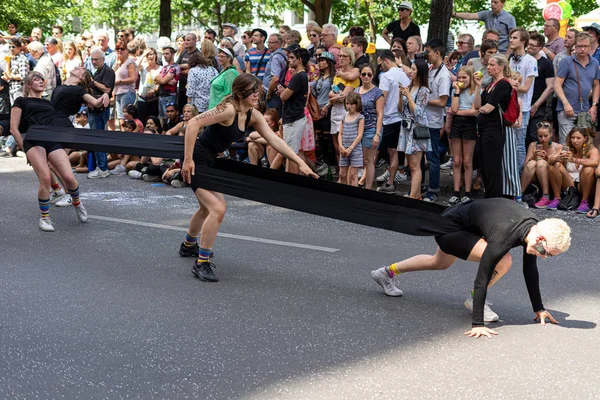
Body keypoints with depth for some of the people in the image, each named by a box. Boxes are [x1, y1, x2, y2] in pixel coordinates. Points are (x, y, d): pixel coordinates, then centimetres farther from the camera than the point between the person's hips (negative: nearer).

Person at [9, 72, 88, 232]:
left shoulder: (48, 103, 30)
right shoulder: (21, 101, 15)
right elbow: (14, 128, 8)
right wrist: (25, 148, 0)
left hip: (53, 140, 4)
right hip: (33, 140, -4)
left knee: (69, 177, -15)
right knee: (45, 178, -24)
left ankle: (77, 203, 18)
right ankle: (44, 217, -4)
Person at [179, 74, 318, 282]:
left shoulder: (253, 115, 0)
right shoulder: (229, 109, -25)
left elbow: (275, 140, -1)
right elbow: (193, 124, -29)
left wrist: (301, 163, -8)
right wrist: (188, 160, -31)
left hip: (210, 162, 10)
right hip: (197, 161, -10)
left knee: (208, 207, 29)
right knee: (218, 209, -19)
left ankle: (188, 246, 54)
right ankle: (201, 263, -8)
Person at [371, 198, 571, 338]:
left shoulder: (533, 225, -17)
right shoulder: (503, 237, -40)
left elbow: (530, 269, -4)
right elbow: (482, 278, -39)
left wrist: (539, 308, -1)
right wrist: (477, 324, -39)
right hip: (449, 227, -9)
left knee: (439, 263, 33)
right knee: (502, 261, -26)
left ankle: (387, 272, 51)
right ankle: (474, 300, -1)